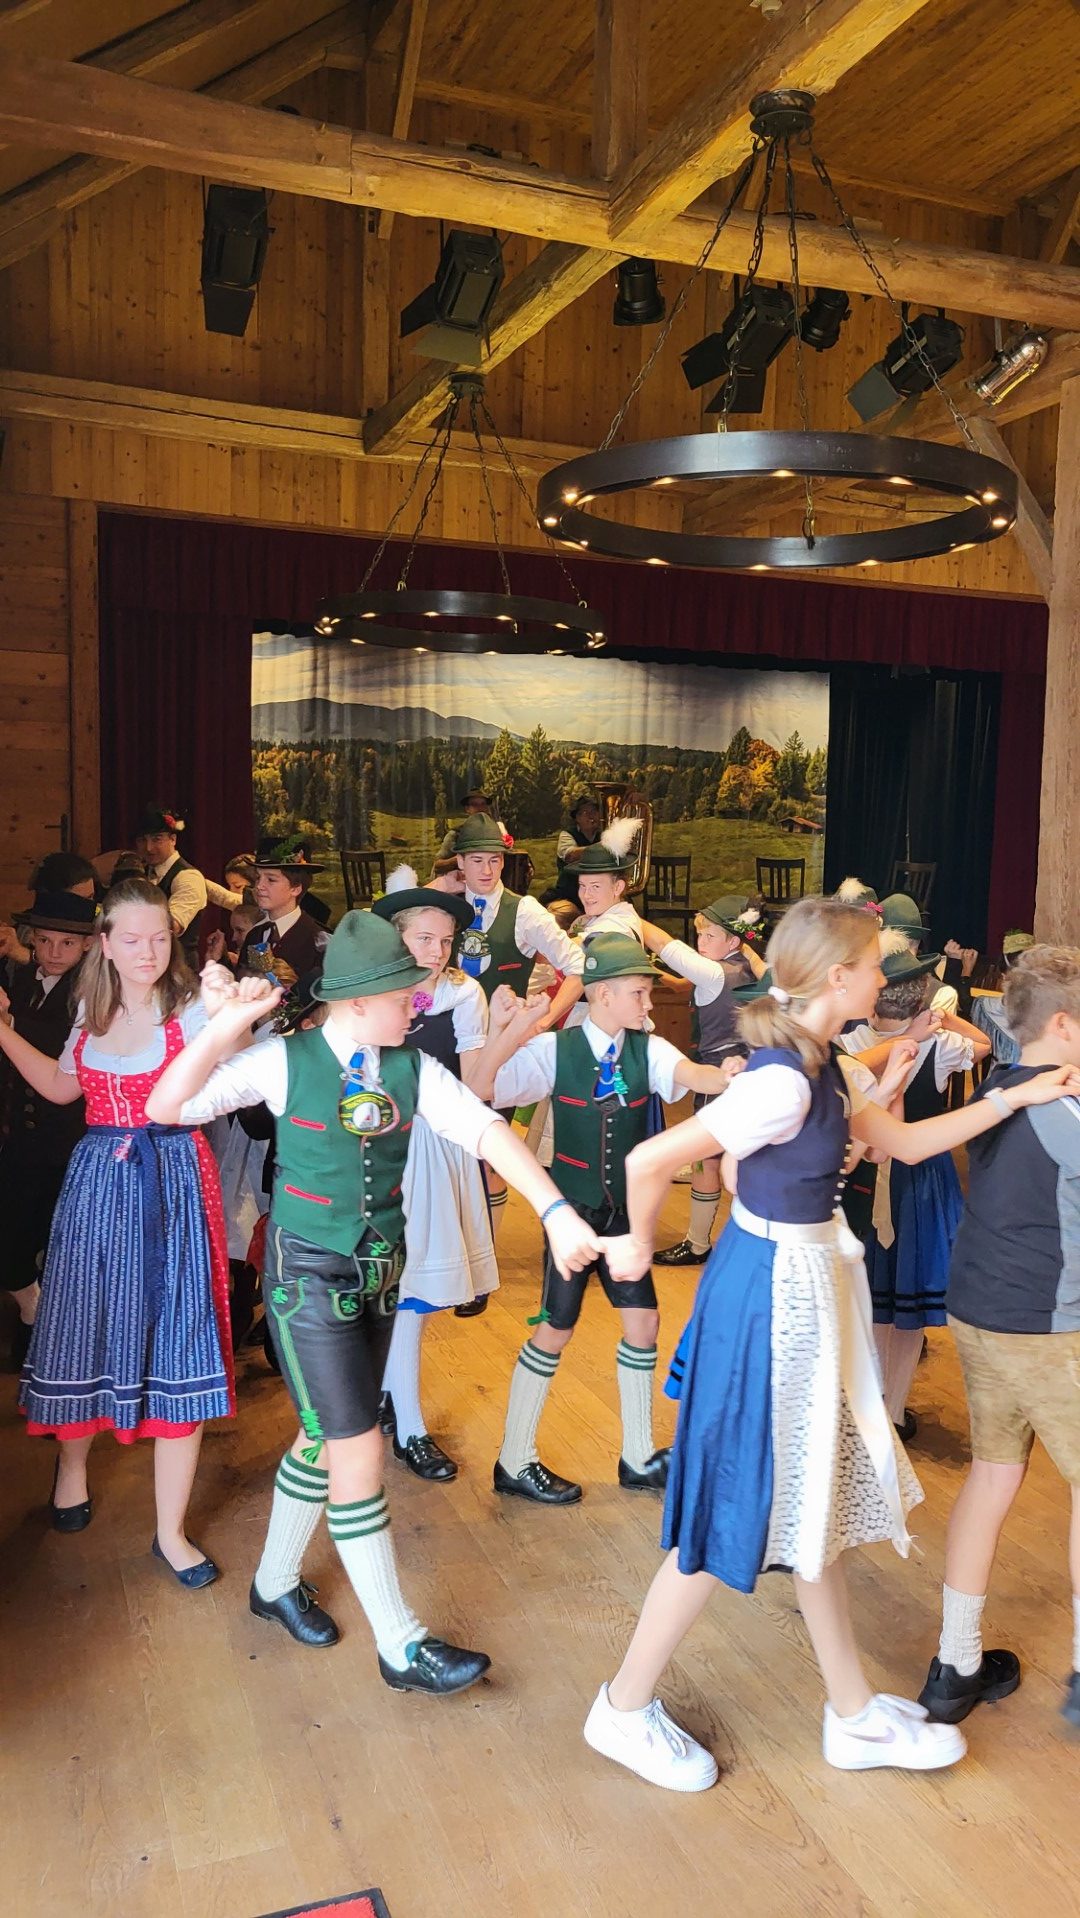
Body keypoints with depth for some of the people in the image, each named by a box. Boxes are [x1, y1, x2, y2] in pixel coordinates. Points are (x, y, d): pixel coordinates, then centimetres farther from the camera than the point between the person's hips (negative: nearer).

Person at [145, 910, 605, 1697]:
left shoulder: (412, 1068, -6)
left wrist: (556, 1210, -30)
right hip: (308, 1277, -5)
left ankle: (277, 1582, 43)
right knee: (359, 1452, -3)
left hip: (379, 1273, 5)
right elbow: (167, 1109, -17)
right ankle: (402, 1646, 11)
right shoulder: (284, 1061, -15)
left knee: (325, 1438, 18)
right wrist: (223, 1028, -29)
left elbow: (485, 1128, -17)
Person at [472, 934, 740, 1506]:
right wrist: (501, 1039, -42)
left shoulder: (647, 1050, -6)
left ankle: (638, 1459, 28)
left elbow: (690, 1075, -26)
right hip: (572, 1210, -4)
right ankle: (514, 1463, 22)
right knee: (555, 1330, 3)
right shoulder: (555, 1049, -14)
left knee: (643, 1323, 8)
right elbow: (481, 1090, -23)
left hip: (625, 1211, 4)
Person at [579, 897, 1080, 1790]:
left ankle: (856, 1714, 37)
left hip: (808, 1289, 10)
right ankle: (626, 1708, 25)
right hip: (773, 1291, -10)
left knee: (815, 1502, 20)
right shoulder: (783, 1082, -26)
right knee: (736, 1515, 5)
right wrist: (638, 1250, -12)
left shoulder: (817, 1065, 5)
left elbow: (905, 1142, 12)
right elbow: (649, 1160, -29)